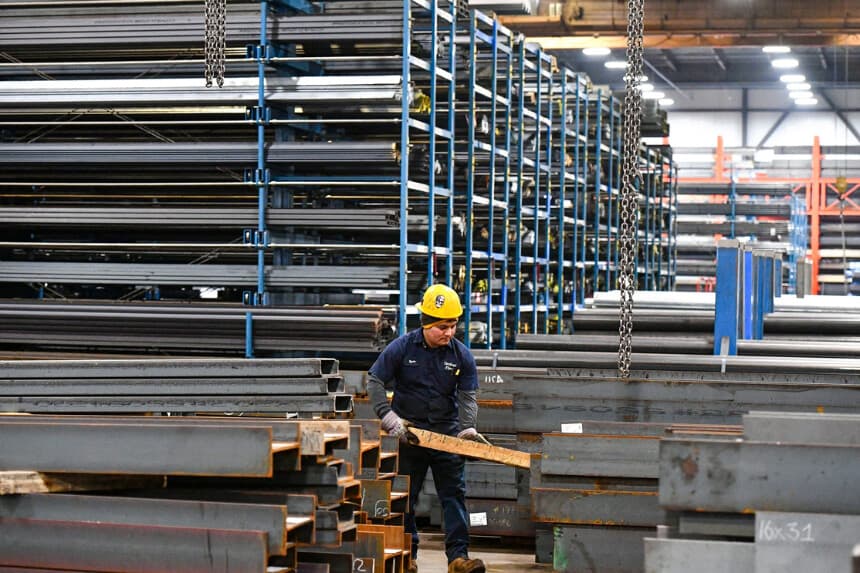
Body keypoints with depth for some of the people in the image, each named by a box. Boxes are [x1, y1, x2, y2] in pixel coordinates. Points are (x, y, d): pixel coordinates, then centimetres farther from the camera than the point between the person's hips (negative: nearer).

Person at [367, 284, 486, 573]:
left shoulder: (462, 355, -2)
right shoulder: (402, 348, -7)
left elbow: (468, 396, -2)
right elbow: (374, 382, -3)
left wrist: (468, 427, -19)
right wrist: (388, 416, -14)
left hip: (447, 435, 1)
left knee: (454, 495, -7)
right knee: (405, 497, 6)